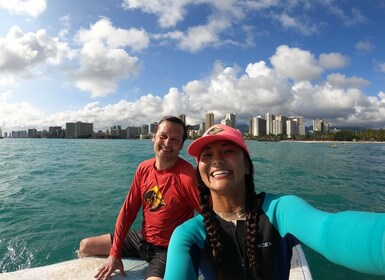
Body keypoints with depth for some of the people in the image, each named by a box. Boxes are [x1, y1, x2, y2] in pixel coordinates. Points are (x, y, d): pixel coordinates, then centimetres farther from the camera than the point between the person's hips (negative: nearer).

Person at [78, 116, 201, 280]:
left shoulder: (187, 175, -26)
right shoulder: (144, 168, -5)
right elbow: (128, 210, -2)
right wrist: (114, 253, -2)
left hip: (168, 250, -6)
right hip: (142, 239, 6)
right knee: (85, 246, 15)